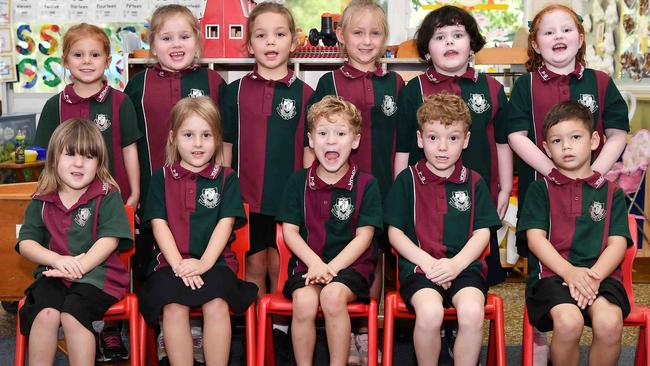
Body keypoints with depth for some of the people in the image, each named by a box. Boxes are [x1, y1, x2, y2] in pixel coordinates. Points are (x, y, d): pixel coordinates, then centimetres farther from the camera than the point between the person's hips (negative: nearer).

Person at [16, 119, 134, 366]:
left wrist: (78, 267, -20)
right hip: (53, 274, 3)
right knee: (46, 313, -26)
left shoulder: (107, 196, 2)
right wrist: (58, 260, -13)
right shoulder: (41, 201, 11)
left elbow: (109, 239, -8)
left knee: (72, 314, -29)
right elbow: (26, 243, 6)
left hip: (97, 273, -3)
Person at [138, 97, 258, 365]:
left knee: (216, 304, -29)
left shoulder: (227, 178, 10)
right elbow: (159, 223, 2)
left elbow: (226, 223, 0)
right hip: (170, 262, 1)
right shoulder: (162, 178, 11)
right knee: (173, 307, -27)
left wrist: (204, 263, -14)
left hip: (215, 261, 0)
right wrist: (179, 264, -12)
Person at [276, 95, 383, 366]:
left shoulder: (366, 184, 2)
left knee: (332, 296, -32)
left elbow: (364, 236, -2)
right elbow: (289, 230, 4)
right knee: (304, 301, -29)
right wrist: (315, 263, -12)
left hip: (351, 263, -1)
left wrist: (331, 267, -15)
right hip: (307, 262, 2)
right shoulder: (298, 182, 8)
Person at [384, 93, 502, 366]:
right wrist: (427, 262, -10)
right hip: (418, 265, -1)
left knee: (472, 312, -30)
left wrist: (456, 264, -11)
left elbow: (482, 233, 7)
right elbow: (395, 232, 5)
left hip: (464, 265, 2)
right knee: (429, 312, -32)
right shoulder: (407, 180, 7)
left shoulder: (474, 182, 11)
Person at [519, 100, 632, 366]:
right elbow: (535, 238, 1)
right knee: (568, 321, -32)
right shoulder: (541, 189, 13)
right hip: (552, 272, -1)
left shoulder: (611, 192, 17)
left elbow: (617, 244, 7)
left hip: (600, 273, 1)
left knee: (609, 322, -31)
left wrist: (594, 276, -13)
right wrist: (569, 272, -15)